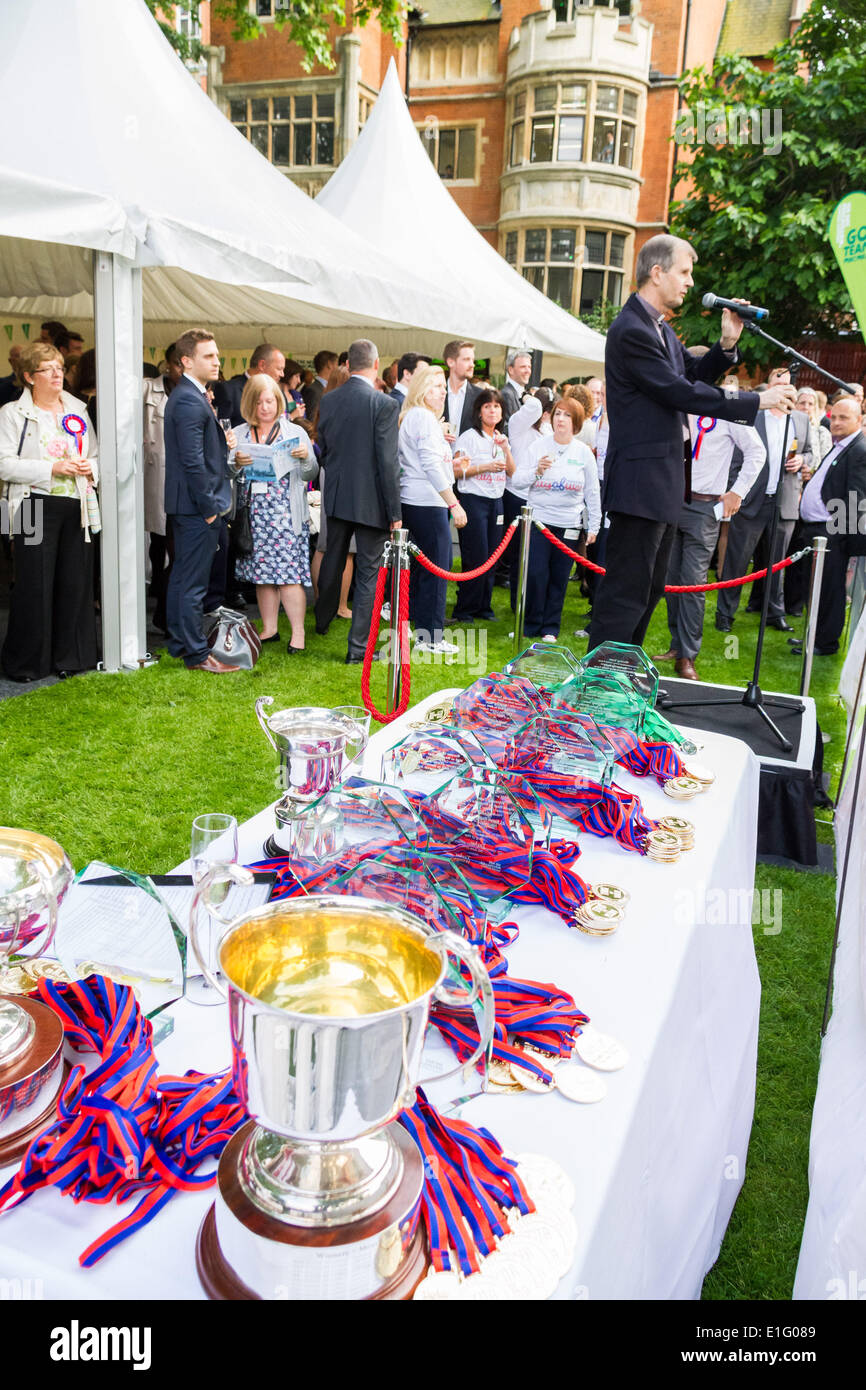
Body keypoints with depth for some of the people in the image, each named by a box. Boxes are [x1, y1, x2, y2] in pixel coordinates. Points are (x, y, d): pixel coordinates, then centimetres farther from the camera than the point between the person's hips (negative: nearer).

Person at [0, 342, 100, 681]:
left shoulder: (77, 410, 15)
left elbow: (95, 456, 21)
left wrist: (90, 468, -2)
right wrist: (53, 468, -16)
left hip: (76, 507, 4)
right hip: (35, 507, -4)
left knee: (76, 581, 4)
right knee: (35, 585, -2)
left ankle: (71, 656, 17)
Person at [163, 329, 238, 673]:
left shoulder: (187, 395, 15)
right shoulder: (190, 401, -18)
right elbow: (193, 460, -22)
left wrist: (222, 443, 4)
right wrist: (209, 507, -18)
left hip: (185, 505, 11)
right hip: (196, 505, -11)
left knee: (181, 577, 17)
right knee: (193, 583, -4)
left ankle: (179, 642, 28)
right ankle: (196, 654, 3)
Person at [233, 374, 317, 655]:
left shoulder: (295, 432, 6)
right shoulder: (239, 435, 11)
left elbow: (309, 475, 2)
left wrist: (306, 458, -18)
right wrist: (235, 463, -12)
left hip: (286, 514, -3)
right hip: (253, 513, 3)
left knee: (289, 572, -8)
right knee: (261, 573, 6)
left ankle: (298, 631, -1)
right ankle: (269, 628, 17)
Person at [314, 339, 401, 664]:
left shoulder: (327, 400, 2)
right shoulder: (385, 404, -15)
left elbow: (323, 449, 10)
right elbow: (388, 461, -17)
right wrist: (395, 511, -12)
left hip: (336, 497, 6)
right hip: (371, 500, -6)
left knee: (332, 561, 23)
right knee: (368, 573, 2)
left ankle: (322, 622, 44)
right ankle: (358, 646, 4)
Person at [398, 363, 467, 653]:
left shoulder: (409, 417, 19)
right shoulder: (424, 417, -11)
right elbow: (431, 465, -19)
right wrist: (454, 503, -19)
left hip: (414, 500, 10)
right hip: (428, 501, -10)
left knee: (423, 563, 17)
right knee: (437, 566, -6)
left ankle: (412, 624, 24)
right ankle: (430, 637, -2)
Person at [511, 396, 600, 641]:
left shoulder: (584, 453, 5)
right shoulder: (538, 445, 3)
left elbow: (592, 493, 9)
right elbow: (517, 479, 4)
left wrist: (593, 527, 8)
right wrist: (536, 470, -15)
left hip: (569, 525, 1)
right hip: (539, 519, -1)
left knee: (559, 578, 4)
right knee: (536, 574, -6)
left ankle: (550, 628, 16)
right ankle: (531, 625, 9)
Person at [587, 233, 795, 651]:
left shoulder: (659, 328, 17)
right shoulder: (631, 330, -16)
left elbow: (693, 372, 22)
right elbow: (682, 392, -20)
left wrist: (727, 344, 2)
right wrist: (757, 400, -15)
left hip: (662, 482, 11)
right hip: (640, 482, -11)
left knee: (650, 588, 16)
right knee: (626, 592, -9)